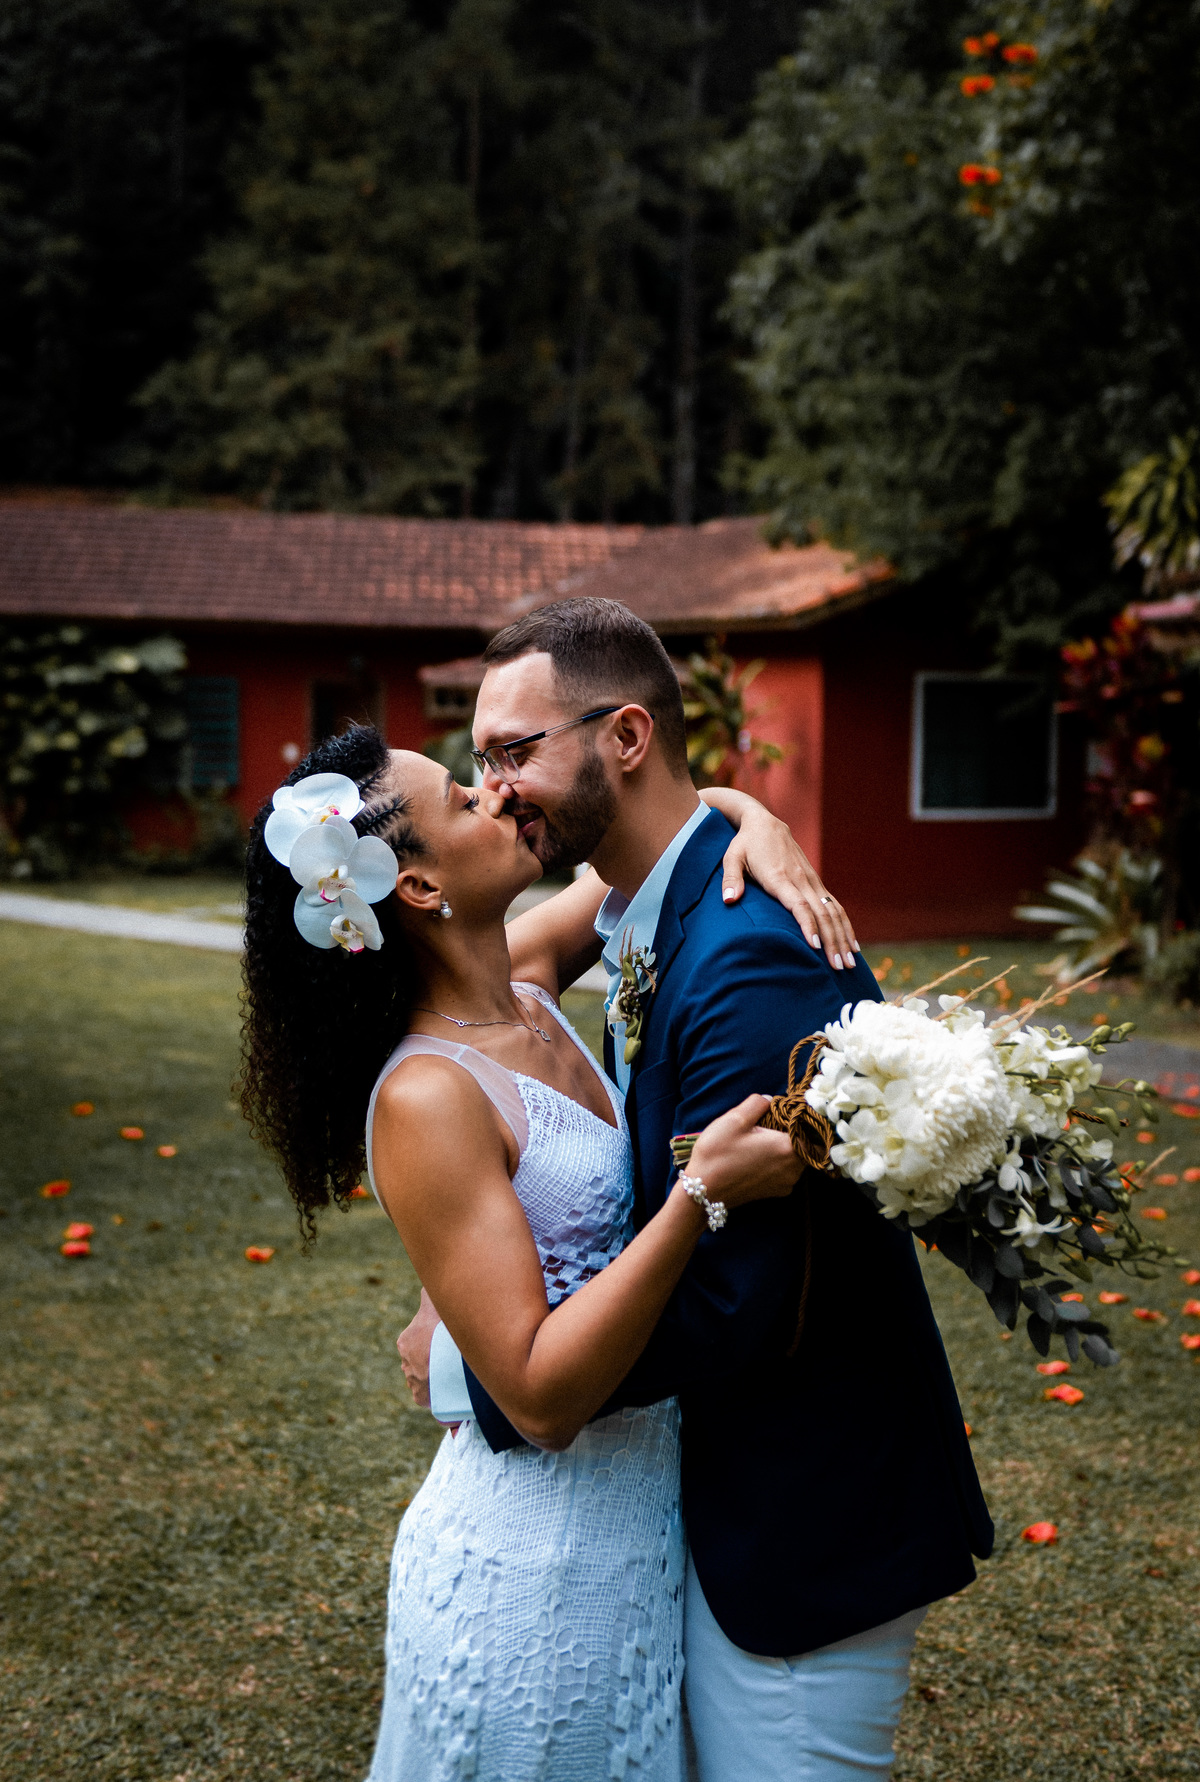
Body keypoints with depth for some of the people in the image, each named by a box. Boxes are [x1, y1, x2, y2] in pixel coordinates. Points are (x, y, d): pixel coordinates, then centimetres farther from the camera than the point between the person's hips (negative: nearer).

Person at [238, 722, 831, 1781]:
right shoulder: (425, 1100, -23)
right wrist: (702, 1196, -32)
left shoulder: (531, 1005, 1)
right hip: (537, 1567, -8)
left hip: (641, 1524, 8)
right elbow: (541, 1396, -26)